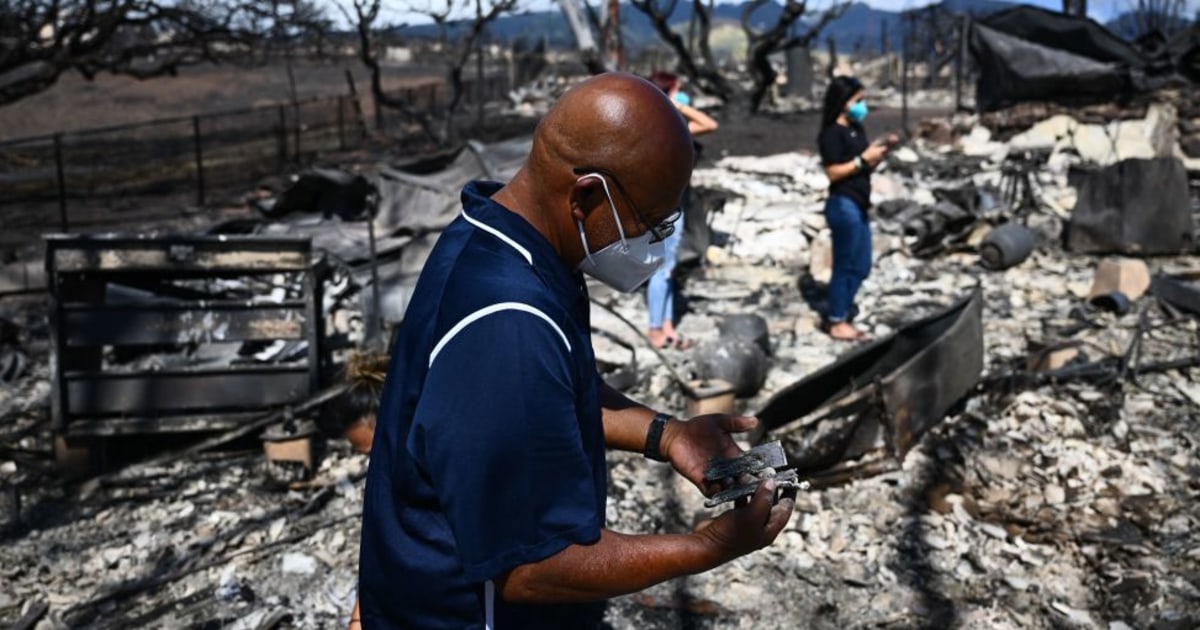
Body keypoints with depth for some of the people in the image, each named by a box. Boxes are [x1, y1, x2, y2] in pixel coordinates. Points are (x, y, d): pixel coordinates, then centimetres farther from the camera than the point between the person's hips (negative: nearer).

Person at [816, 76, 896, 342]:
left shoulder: (857, 128, 12)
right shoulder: (832, 133, -13)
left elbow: (865, 167, 16)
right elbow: (834, 172, -18)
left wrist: (881, 151, 0)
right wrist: (863, 158, -18)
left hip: (859, 205, 9)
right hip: (843, 205, -9)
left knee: (861, 267, 14)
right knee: (845, 265, -1)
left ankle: (839, 316, 23)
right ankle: (836, 323, 10)